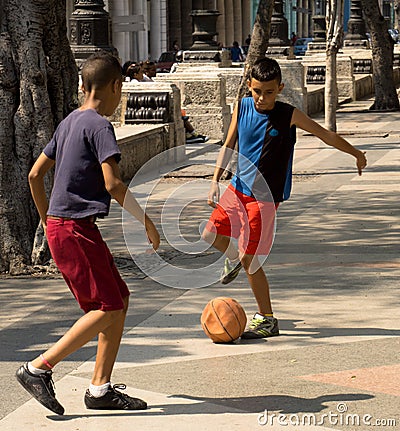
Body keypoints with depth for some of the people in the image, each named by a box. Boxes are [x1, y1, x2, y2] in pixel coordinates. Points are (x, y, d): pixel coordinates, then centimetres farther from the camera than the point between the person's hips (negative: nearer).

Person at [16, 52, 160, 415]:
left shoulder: (69, 122, 15)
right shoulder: (99, 126, -12)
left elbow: (35, 174, 19)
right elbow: (113, 184, -21)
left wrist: (48, 221, 27)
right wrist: (146, 221, -11)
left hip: (58, 225, 9)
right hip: (75, 229, -9)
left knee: (119, 300, 10)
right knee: (107, 309, -9)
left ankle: (101, 388, 10)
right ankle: (38, 369, -11)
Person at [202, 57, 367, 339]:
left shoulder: (289, 116, -14)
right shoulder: (243, 107, -4)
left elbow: (326, 135, -2)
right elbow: (229, 145, 7)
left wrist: (357, 154, 9)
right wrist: (216, 181, 0)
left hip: (264, 197, -5)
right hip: (237, 189, 5)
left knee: (249, 260, -8)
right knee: (211, 234, 10)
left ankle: (267, 320, 3)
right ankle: (233, 259, 44)